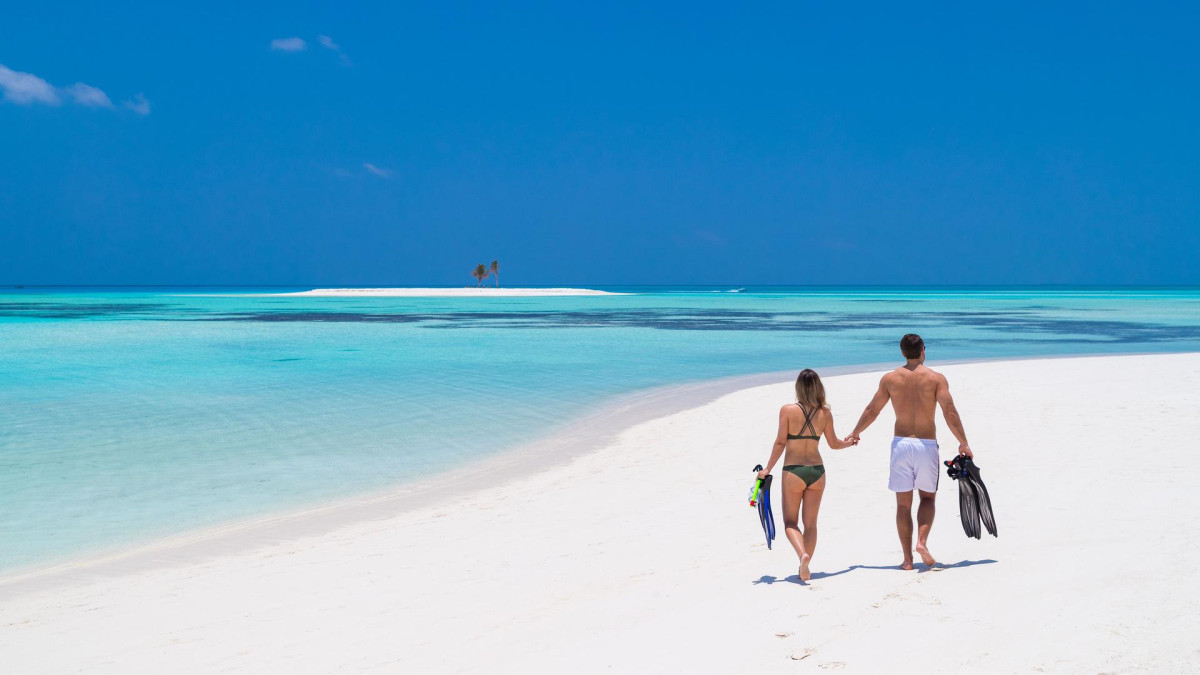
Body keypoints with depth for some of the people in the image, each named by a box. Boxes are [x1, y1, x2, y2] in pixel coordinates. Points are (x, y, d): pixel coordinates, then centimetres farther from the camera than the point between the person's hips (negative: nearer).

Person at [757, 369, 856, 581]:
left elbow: (780, 442, -9)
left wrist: (768, 469, -1)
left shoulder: (788, 410, -8)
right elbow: (834, 444, 11)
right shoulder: (825, 413, 1)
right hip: (817, 471, 3)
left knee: (790, 522, 6)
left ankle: (803, 555, -20)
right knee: (810, 523, 13)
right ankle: (805, 568, 13)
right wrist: (849, 443, 33)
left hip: (793, 472, -3)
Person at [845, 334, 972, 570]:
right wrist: (963, 444, 0)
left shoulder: (890, 379, 3)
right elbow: (950, 413, -9)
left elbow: (871, 411, 10)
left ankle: (907, 558, 4)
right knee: (928, 498, 16)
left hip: (901, 444, 1)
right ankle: (922, 541, -8)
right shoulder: (936, 378, -2)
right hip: (927, 445, -1)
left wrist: (855, 433, 26)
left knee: (903, 503, 7)